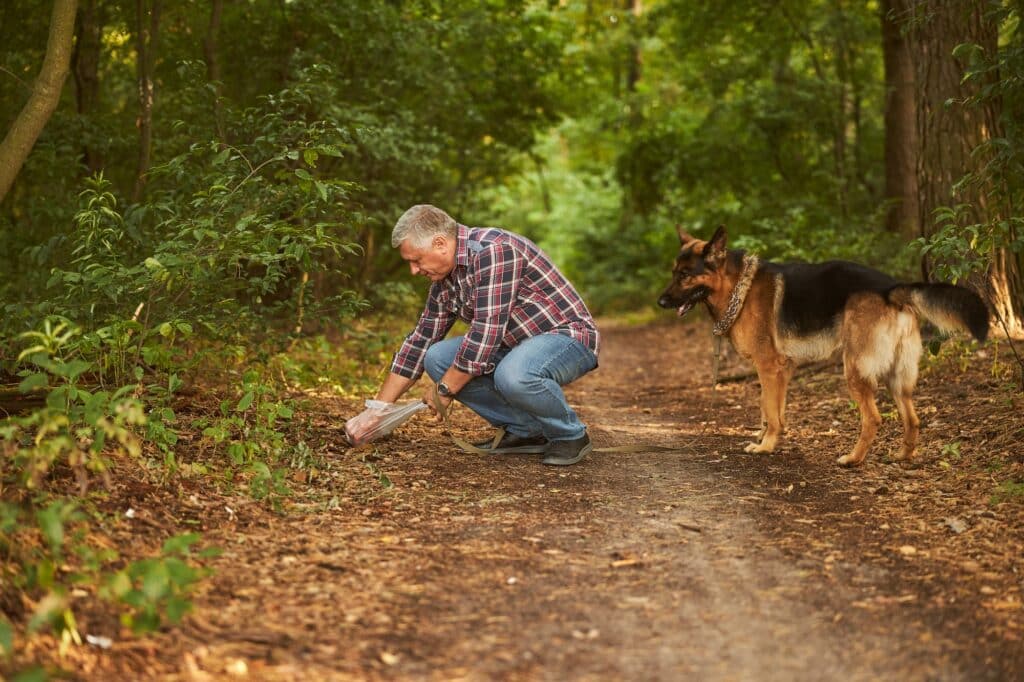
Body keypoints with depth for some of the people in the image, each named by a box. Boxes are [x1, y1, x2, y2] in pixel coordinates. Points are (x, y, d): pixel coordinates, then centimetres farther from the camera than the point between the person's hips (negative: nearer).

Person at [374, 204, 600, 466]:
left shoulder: (494, 251, -25)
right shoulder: (444, 277, 4)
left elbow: (486, 331, -29)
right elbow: (420, 342, 10)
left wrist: (445, 389, -18)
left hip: (569, 336, -9)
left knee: (513, 375, -38)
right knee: (437, 357, -5)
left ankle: (571, 435, -8)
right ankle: (525, 431, 2)